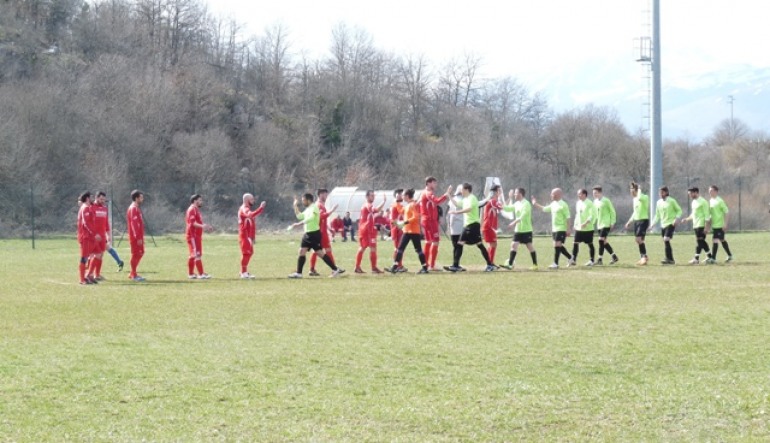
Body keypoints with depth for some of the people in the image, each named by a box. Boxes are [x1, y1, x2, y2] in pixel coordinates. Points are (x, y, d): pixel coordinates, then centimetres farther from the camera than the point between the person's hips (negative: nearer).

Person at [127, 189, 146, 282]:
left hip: (138, 236, 10)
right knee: (135, 254, -4)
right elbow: (134, 224, -21)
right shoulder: (133, 209, -16)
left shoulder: (137, 208, 16)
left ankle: (132, 273, 21)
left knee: (140, 253, 15)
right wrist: (138, 238, -24)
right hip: (136, 237, -10)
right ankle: (134, 275, 1)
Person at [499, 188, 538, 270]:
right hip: (518, 230, 7)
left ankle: (535, 265, 10)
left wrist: (515, 222, -33)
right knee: (514, 245, -3)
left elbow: (523, 216, -25)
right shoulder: (517, 204, 10)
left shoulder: (526, 204, -14)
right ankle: (510, 264, -8)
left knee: (530, 246, 1)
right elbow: (508, 209, 17)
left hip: (526, 230, -7)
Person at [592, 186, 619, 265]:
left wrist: (612, 223, -10)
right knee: (604, 242, 9)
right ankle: (614, 256, 20)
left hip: (606, 224, -8)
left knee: (601, 240, -15)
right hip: (599, 225, 8)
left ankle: (600, 259, -13)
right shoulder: (595, 202, 11)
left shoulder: (606, 201, -10)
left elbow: (613, 212, -7)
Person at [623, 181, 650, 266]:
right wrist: (629, 221, 23)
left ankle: (644, 257, -11)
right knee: (638, 240, 7)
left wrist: (639, 190, -21)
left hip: (643, 220, -9)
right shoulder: (635, 199, 15)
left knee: (639, 239, -17)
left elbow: (640, 198, -38)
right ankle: (643, 258, 14)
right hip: (636, 221, 9)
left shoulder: (644, 197, -12)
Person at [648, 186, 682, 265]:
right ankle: (671, 259, 13)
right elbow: (657, 215, 18)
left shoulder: (671, 201, -6)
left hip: (671, 223, -7)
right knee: (666, 242, 6)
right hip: (663, 225, 7)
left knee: (666, 240, -21)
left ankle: (668, 258, -20)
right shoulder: (659, 203, 10)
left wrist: (677, 218, -16)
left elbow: (679, 210, 0)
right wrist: (652, 224, 11)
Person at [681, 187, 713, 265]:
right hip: (696, 225, 9)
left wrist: (706, 227, -18)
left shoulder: (703, 202, -11)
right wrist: (687, 219, 9)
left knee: (699, 241, -9)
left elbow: (707, 215, -14)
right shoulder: (693, 202, 16)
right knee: (702, 241, 10)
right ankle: (709, 257, 17)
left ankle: (696, 258, -10)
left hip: (701, 225, -9)